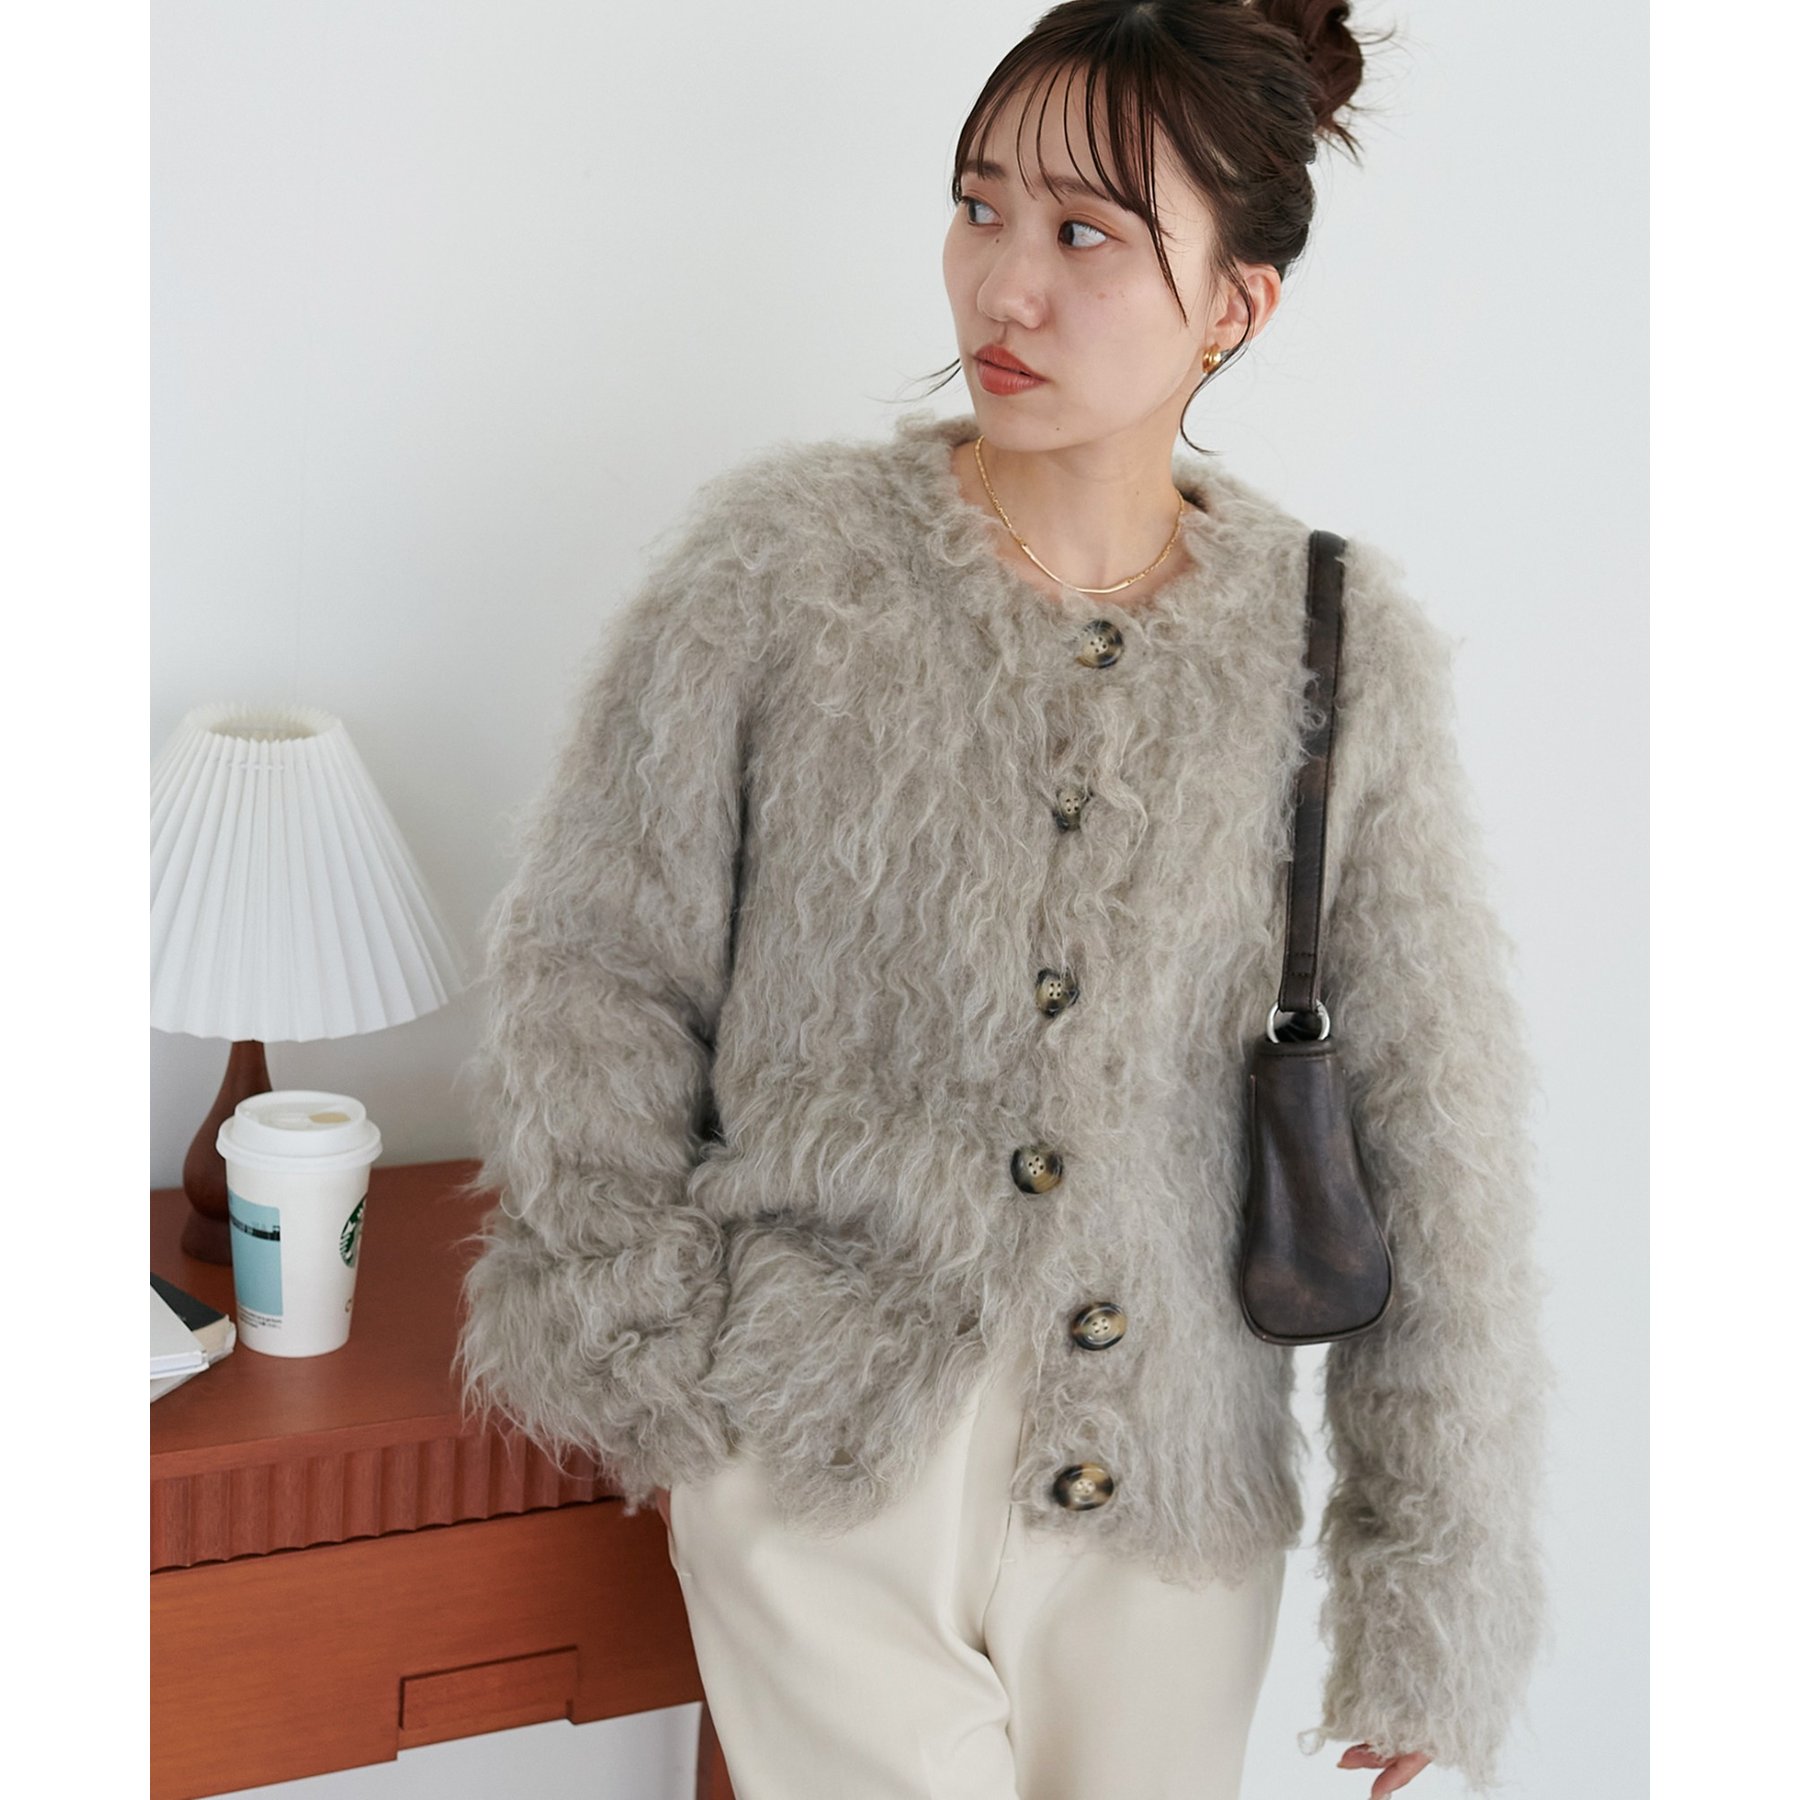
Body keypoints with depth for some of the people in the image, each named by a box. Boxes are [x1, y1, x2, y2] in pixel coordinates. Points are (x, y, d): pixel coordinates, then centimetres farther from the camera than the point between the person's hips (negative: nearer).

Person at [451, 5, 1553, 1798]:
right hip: (821, 1442, -1)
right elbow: (592, 963, 0)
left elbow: (1432, 1141, -3)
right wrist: (648, 1347, -1)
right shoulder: (784, 564, -8)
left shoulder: (1342, 652, -5)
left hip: (1169, 1488, 2)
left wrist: (1431, 1603, -2)